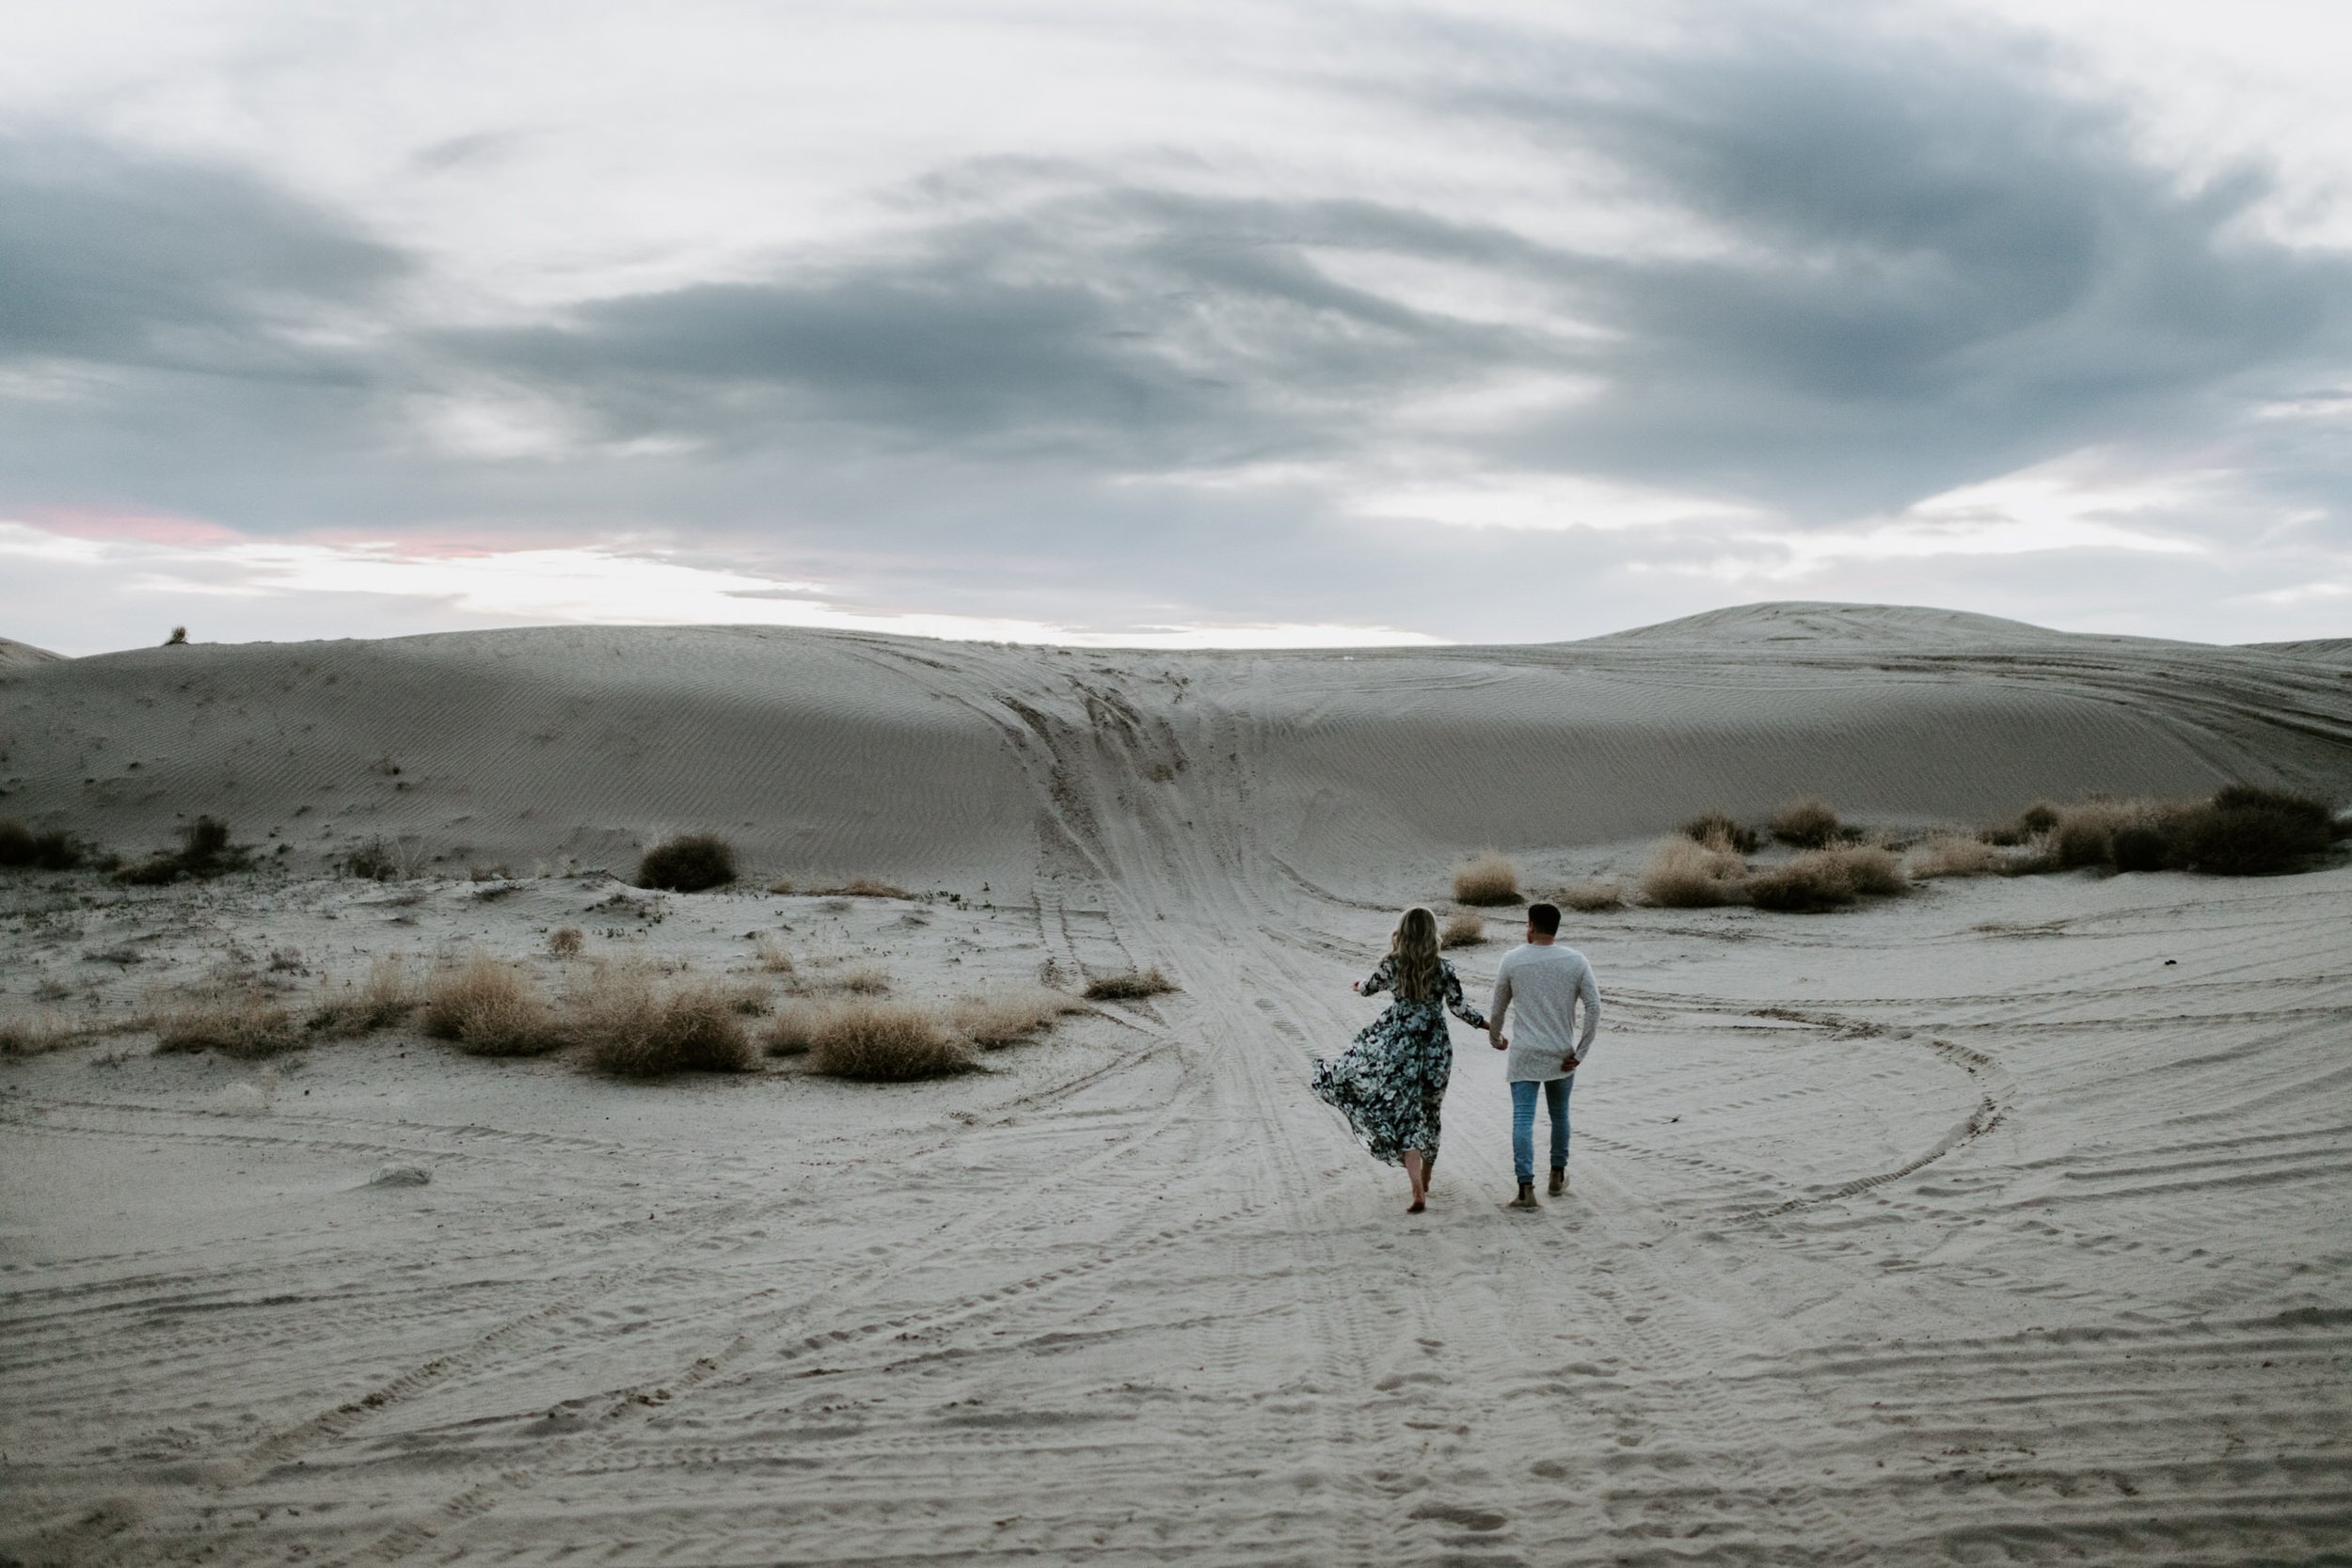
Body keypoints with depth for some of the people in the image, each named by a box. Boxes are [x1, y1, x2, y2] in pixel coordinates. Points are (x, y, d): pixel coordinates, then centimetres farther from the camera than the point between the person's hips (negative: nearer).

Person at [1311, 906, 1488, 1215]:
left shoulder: (1391, 966, -3)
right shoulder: (1444, 969, -6)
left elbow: (1369, 988, 15)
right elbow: (1459, 1007, -3)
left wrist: (1357, 986, 39)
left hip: (1398, 1047, -1)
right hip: (1435, 1048, 1)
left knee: (1405, 1115, 0)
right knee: (1427, 1113, 17)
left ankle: (1418, 1193, -15)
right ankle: (1424, 1183, 31)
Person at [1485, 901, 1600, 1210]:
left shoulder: (1512, 960, -4)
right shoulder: (1575, 961, -2)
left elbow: (1498, 1008, 6)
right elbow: (1594, 1006, -7)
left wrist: (1496, 1038, 25)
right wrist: (1581, 1052, -2)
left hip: (1524, 1056, -2)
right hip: (1562, 1056, 2)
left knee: (1523, 1119, -3)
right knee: (1560, 1115, 19)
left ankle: (1526, 1187, -11)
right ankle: (1558, 1176, 32)